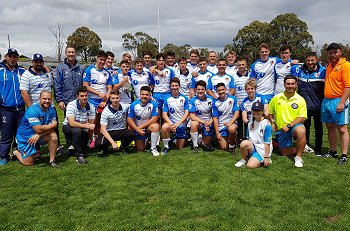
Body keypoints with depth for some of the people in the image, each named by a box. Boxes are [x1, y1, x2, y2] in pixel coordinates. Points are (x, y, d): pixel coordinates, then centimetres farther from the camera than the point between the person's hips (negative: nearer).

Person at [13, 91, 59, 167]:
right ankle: (17, 152, 30)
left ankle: (52, 161, -11)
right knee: (29, 163, -2)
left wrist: (38, 135, -26)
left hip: (38, 136, 5)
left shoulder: (52, 110, -7)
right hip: (25, 138, -4)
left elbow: (52, 128, -15)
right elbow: (39, 129, -30)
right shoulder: (32, 111, -25)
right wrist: (52, 124, -19)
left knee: (53, 136, -24)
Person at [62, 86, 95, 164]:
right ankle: (79, 156, -25)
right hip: (68, 127, -4)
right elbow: (71, 123, -32)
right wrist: (86, 126, -38)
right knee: (77, 130, -38)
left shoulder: (91, 107, -10)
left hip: (82, 130, 4)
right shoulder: (71, 105, -23)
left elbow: (91, 125, -6)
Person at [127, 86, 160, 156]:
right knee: (140, 149, 2)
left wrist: (141, 126, -20)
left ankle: (153, 148, -18)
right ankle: (144, 140, 38)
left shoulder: (153, 104, -16)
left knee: (155, 126, -35)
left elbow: (154, 119, -19)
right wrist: (138, 130, -21)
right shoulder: (134, 104, -13)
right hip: (137, 129, 1)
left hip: (148, 127, -1)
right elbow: (129, 119, -11)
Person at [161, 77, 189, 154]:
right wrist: (171, 124, -23)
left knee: (180, 147, 4)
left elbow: (186, 113, -6)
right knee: (164, 127, -36)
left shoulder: (184, 98, -2)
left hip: (182, 124, 0)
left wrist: (178, 123, -19)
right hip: (171, 122, 0)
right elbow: (164, 114, -6)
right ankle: (166, 147, -13)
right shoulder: (167, 100, -1)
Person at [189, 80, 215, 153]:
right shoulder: (193, 100, -7)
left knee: (206, 143, -5)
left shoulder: (211, 99, -1)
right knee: (193, 124, -36)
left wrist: (210, 121, -17)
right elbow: (192, 116, -12)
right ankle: (195, 146, -19)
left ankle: (204, 143, 35)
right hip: (198, 121, -1)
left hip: (209, 123, 1)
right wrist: (203, 122, -22)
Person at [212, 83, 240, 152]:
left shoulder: (233, 99, -3)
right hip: (221, 126, 2)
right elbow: (215, 118, 0)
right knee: (223, 148, -2)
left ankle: (232, 145, -9)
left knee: (231, 129, -38)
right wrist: (217, 133, -6)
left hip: (231, 122, -1)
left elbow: (236, 113, -7)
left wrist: (230, 123, -23)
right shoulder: (215, 103, -1)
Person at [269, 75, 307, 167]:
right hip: (280, 129, 3)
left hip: (294, 126, -2)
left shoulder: (300, 100, -4)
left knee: (301, 131, -39)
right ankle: (302, 148, 34)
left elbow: (302, 117, -11)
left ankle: (298, 157, -19)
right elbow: (269, 112, 15)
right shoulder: (276, 98, 2)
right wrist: (272, 122, 3)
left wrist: (289, 126, -19)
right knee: (286, 153, 2)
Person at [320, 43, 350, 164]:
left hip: (338, 101, -7)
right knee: (330, 127, 12)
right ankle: (333, 151, 24)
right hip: (326, 100, 8)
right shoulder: (329, 66, 15)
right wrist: (325, 99, 14)